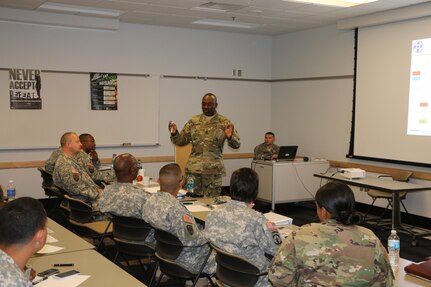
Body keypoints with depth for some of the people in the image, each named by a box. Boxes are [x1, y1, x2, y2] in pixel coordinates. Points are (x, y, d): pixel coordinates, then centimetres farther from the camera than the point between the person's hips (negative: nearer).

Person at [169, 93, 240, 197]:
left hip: (214, 170, -2)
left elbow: (236, 144, -4)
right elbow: (180, 141, 9)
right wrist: (174, 133, -11)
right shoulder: (193, 121, 8)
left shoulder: (224, 122, 1)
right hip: (193, 169, 2)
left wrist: (230, 137, -25)